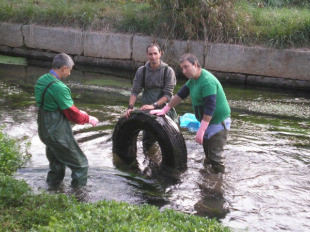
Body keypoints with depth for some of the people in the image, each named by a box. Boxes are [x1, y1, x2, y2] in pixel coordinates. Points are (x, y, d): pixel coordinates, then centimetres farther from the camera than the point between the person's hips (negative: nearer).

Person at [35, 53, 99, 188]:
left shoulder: (41, 80, 3)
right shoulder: (59, 87, -25)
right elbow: (72, 113, -18)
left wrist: (77, 111, 13)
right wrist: (88, 119, -1)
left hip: (44, 130, 9)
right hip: (58, 133, -9)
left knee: (56, 163, 27)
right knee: (80, 164, 6)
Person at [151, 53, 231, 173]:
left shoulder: (207, 81, -25)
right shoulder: (194, 79, 6)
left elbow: (210, 107, -29)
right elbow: (181, 95, 13)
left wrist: (201, 130, -29)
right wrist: (164, 110, 11)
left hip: (218, 122, -10)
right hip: (208, 121, 10)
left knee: (215, 156, -8)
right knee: (207, 150, 20)